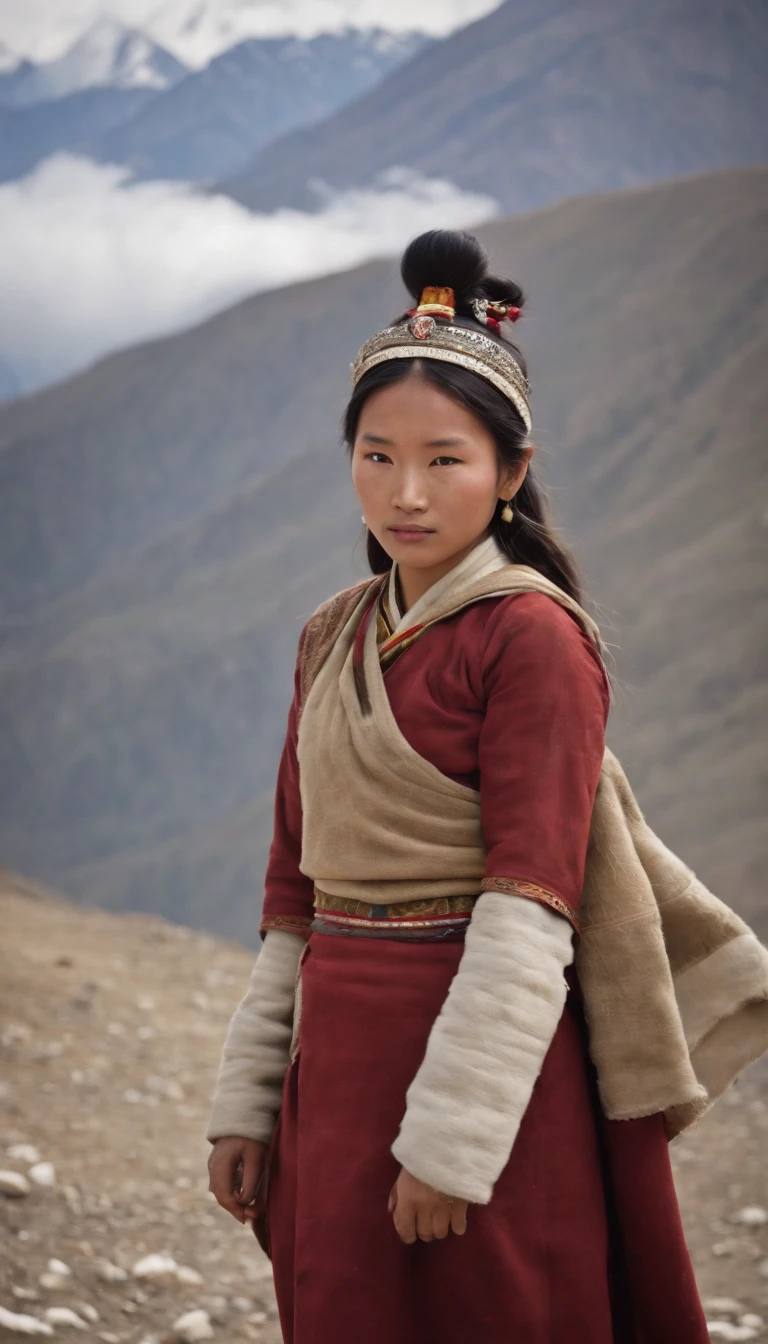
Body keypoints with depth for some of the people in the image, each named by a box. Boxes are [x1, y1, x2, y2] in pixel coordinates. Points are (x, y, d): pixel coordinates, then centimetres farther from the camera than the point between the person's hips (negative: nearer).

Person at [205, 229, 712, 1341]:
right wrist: (249, 1100, 12)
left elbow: (528, 915, -17)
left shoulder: (534, 638, -11)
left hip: (480, 1051, -7)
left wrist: (452, 1138, -19)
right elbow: (296, 890, 13)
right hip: (338, 1069, 7)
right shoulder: (334, 641, 10)